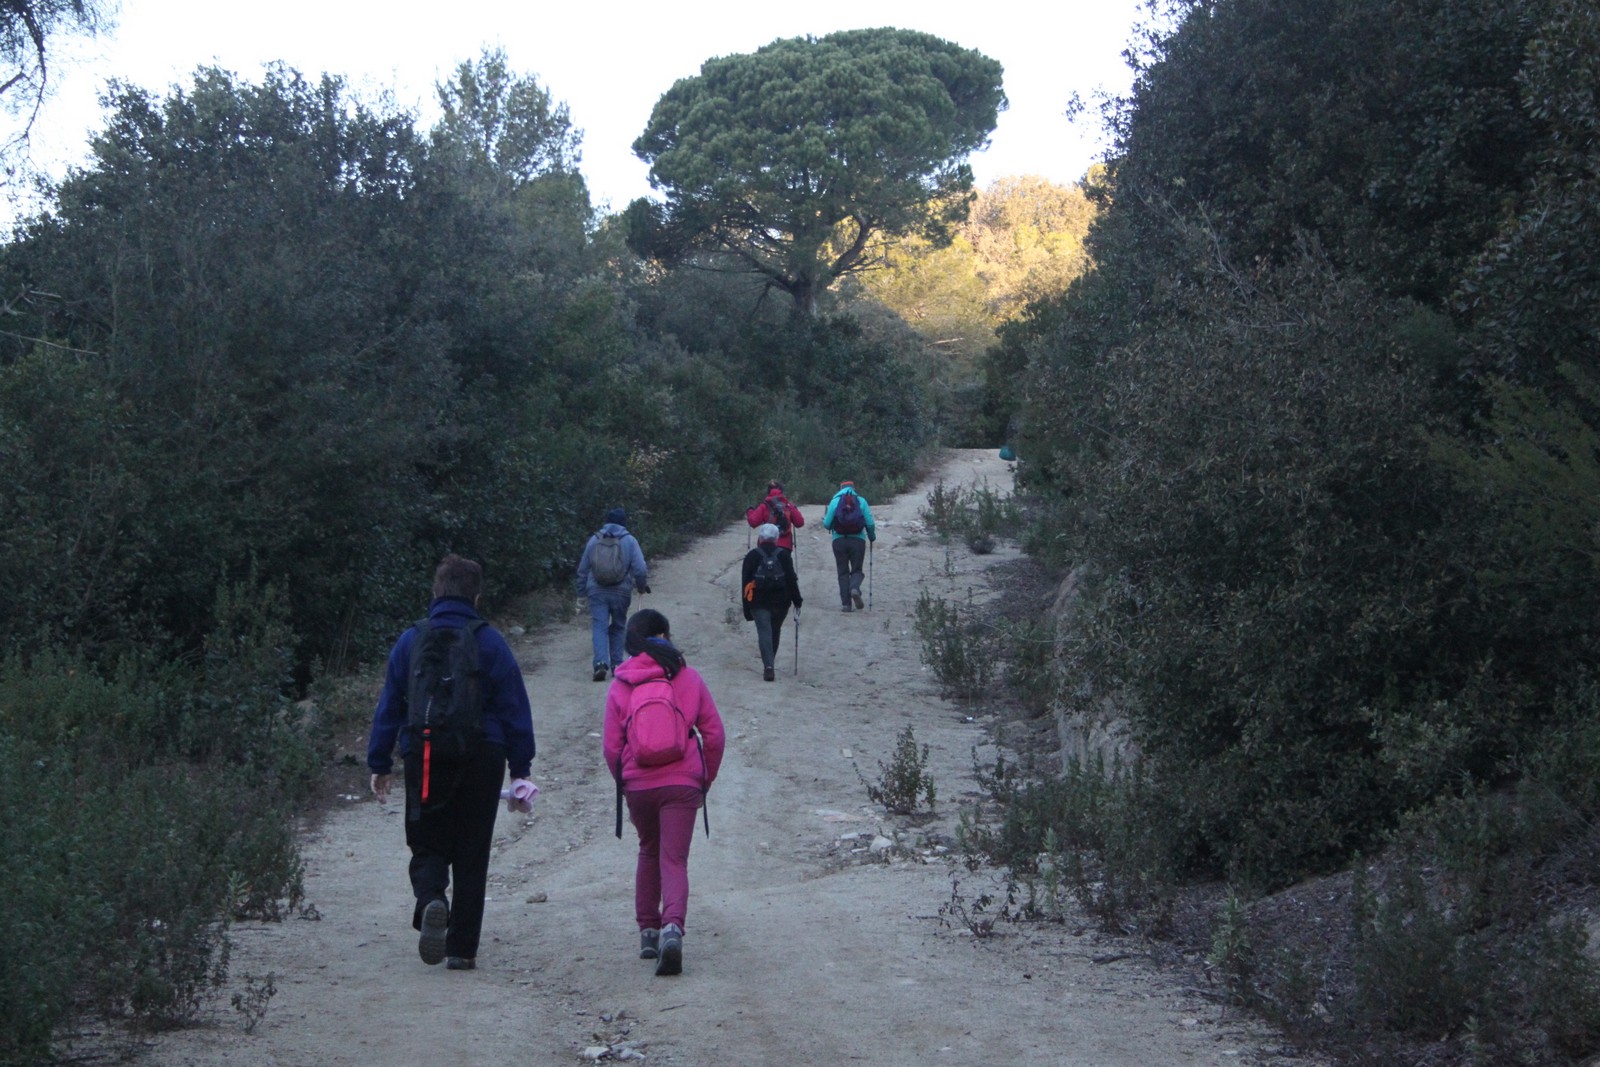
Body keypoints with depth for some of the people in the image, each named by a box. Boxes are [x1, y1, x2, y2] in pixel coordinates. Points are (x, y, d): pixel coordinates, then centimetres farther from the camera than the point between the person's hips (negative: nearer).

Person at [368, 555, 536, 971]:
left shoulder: (410, 641, 4)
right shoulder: (489, 642, -1)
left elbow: (388, 707, 6)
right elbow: (514, 706, -2)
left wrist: (380, 764, 12)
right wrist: (520, 767, 3)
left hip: (424, 759, 1)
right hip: (481, 759, -1)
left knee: (427, 847, 11)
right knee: (471, 854, 8)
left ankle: (431, 901, -21)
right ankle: (462, 948, 8)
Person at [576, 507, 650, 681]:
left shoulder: (594, 540, 6)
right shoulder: (629, 541, -1)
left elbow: (583, 569, 12)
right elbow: (640, 569, -8)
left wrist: (582, 591, 21)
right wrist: (642, 585, 11)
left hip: (597, 591, 0)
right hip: (621, 592, 0)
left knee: (599, 627, -4)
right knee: (618, 627, 15)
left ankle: (601, 662, -22)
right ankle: (616, 663, 13)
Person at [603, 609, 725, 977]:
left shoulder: (620, 685, 2)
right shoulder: (689, 678, 1)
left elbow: (611, 745, 1)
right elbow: (714, 733, 2)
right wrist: (706, 779, 13)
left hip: (637, 784, 1)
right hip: (682, 783, -1)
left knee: (649, 852, 22)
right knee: (674, 860, -2)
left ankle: (648, 931, 23)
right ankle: (672, 927, -25)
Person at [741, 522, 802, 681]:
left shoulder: (752, 556, -1)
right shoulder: (784, 555, 2)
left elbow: (745, 582, -1)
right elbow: (792, 580, -2)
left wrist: (746, 607, 4)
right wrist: (797, 602, 3)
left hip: (759, 603, -2)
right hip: (781, 602, 2)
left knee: (764, 632, -6)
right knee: (775, 631, 19)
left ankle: (768, 666, -23)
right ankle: (770, 662, 30)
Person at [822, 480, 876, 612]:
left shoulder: (835, 501, 2)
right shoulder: (861, 500, 3)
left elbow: (827, 524, 0)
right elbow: (870, 523, -1)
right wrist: (872, 537, 17)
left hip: (839, 540, 0)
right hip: (858, 540, 0)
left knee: (843, 572, 8)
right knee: (856, 570, 9)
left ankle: (846, 603, 0)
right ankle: (855, 589, -22)